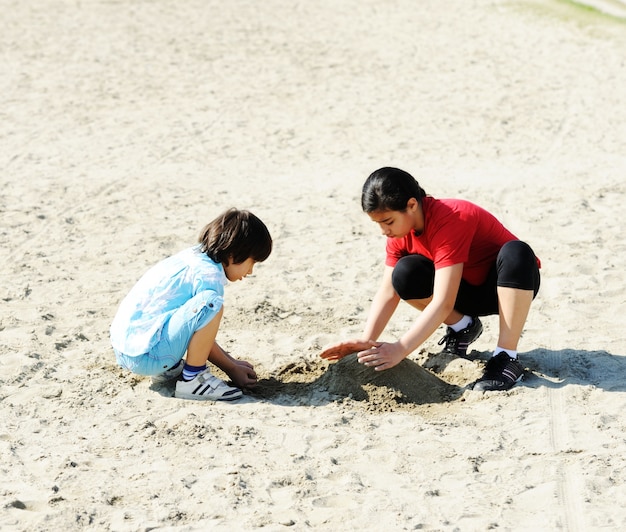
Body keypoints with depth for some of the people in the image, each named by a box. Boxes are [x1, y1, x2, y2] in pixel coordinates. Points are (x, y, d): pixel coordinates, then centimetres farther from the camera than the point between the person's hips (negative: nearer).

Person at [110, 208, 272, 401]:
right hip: (145, 355, -10)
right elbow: (202, 328, -9)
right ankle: (192, 378, -10)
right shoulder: (209, 275, -14)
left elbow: (199, 332, 21)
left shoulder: (194, 255, 13)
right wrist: (232, 369, 5)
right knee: (211, 304, -24)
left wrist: (231, 362, 21)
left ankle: (167, 368, 16)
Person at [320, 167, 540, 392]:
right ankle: (462, 328, 3)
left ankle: (506, 359, -30)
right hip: (468, 291, 6)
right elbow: (387, 292, -13)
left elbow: (443, 303, -39)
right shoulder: (400, 229, -11)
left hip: (512, 284, -5)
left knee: (517, 253, -40)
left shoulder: (448, 221, -34)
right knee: (404, 274, -21)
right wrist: (366, 342, -27)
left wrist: (400, 349, -43)